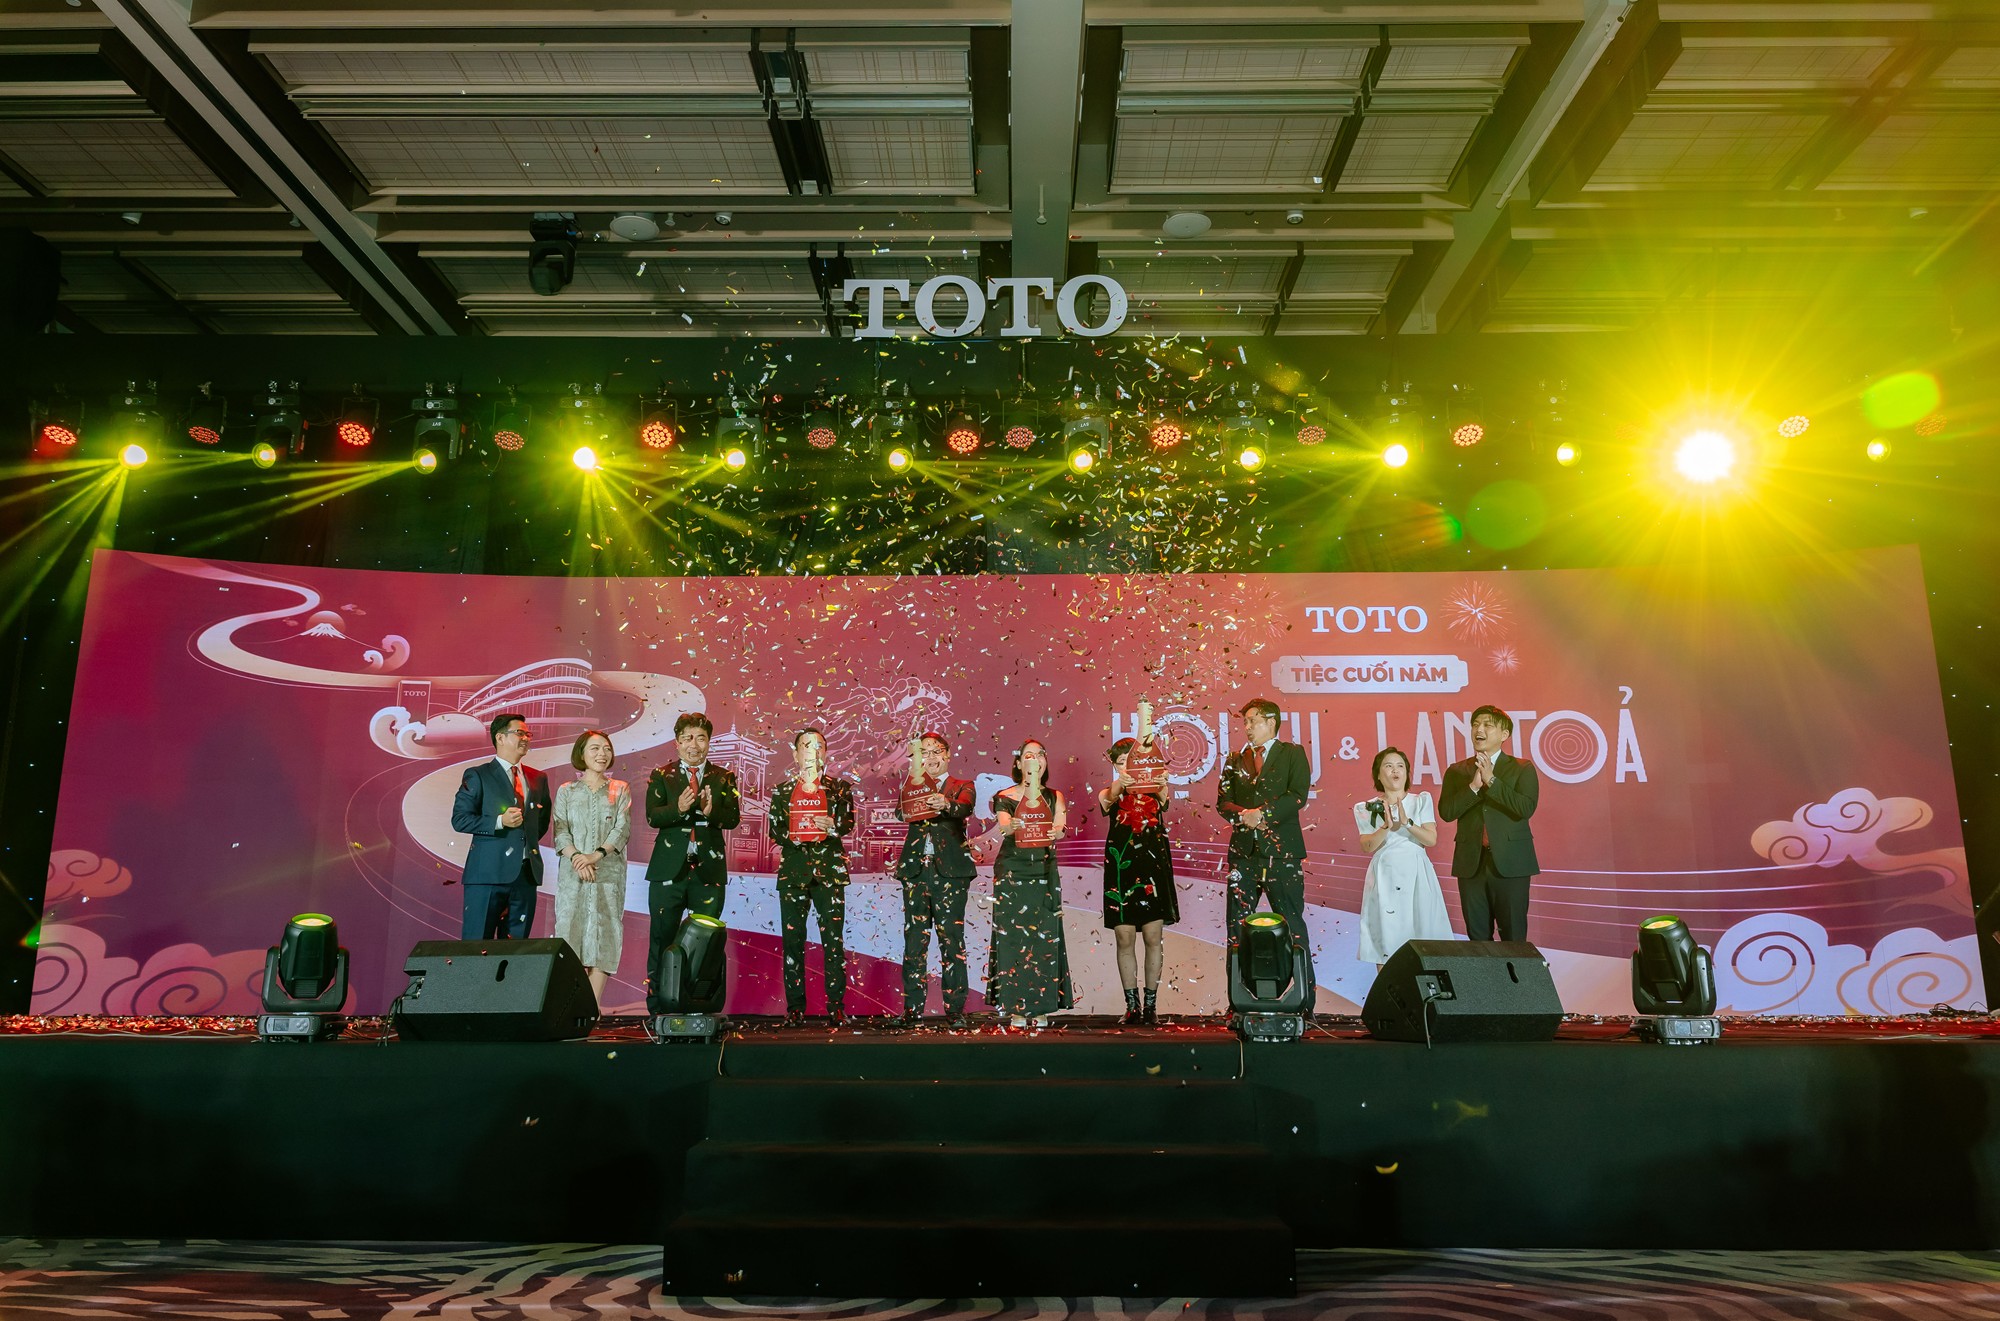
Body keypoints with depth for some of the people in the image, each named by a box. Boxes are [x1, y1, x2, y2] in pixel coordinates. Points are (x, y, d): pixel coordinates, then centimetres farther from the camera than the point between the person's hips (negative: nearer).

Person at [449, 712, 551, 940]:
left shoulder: (538, 778, 16)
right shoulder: (477, 776, 1)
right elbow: (459, 819, -6)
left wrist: (532, 840, 13)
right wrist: (499, 822, -17)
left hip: (527, 872, 5)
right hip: (488, 871, -5)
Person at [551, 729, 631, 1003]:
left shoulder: (620, 790, 10)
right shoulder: (566, 791, 11)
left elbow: (622, 829, -1)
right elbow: (560, 832, 2)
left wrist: (596, 855, -16)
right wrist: (577, 858, -16)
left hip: (609, 872, 0)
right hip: (572, 872, 0)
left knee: (605, 931, -4)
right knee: (571, 929, -4)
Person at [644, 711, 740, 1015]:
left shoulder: (723, 778, 9)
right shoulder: (662, 776, 7)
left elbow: (733, 818, -2)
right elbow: (652, 816, -6)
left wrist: (712, 811, -22)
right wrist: (678, 808, -25)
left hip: (709, 869, 1)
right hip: (669, 869, 0)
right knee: (662, 940, 3)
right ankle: (657, 1010, 11)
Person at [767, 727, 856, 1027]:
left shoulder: (839, 788, 9)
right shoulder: (782, 790, 13)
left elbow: (848, 824, -1)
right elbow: (774, 829, 8)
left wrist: (833, 826, -22)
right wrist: (793, 839, -11)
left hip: (829, 869, -1)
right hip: (793, 870, 1)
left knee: (833, 940, -6)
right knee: (792, 940, 0)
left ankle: (836, 1007, -2)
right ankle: (795, 1008, 6)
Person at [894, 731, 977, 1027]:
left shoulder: (962, 787, 9)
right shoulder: (912, 786, 16)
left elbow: (964, 809, -14)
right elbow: (901, 812, -5)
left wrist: (946, 804, -37)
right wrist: (915, 778, -20)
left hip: (950, 871, -2)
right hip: (916, 870, 2)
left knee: (952, 940, -1)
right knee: (914, 941, 4)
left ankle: (955, 1010, 4)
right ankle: (912, 1009, 10)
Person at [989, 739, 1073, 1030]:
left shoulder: (1054, 797, 10)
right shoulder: (1005, 797, 3)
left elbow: (1060, 826, -7)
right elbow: (1003, 826, -14)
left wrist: (1058, 832, -31)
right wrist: (1008, 828, -38)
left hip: (1044, 872, 2)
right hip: (1012, 872, -2)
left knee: (1044, 938, -1)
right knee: (1013, 936, -4)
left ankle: (1040, 1008, 5)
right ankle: (1014, 1007, 2)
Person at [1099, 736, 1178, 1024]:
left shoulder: (1152, 791, 8)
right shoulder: (1110, 794, 8)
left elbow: (1165, 796, -16)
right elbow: (1107, 798, -17)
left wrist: (1163, 786, -41)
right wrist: (1118, 785, -40)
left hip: (1153, 869, 0)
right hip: (1120, 869, 0)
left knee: (1153, 938, 0)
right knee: (1125, 940, 0)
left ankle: (1151, 1004, 8)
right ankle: (1132, 1005, 7)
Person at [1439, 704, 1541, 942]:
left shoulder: (1522, 769, 3)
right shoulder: (1456, 771, 10)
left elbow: (1526, 808, -13)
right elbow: (1446, 812, -3)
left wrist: (1491, 780, -17)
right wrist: (1474, 785, -14)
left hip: (1510, 863, -3)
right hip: (1471, 863, 3)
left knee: (1514, 937, 1)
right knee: (1477, 937, 8)